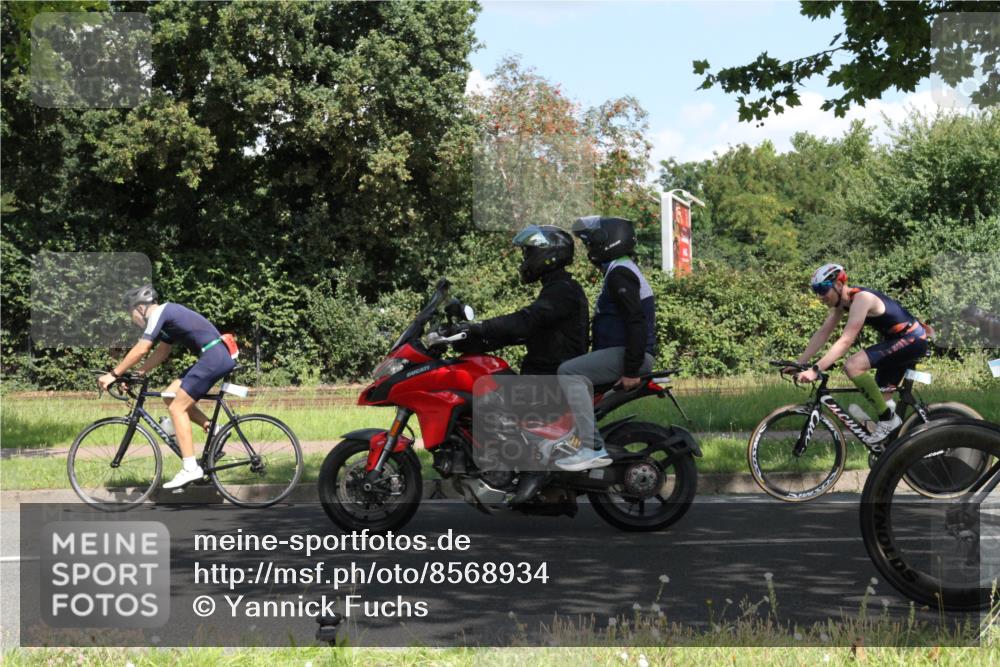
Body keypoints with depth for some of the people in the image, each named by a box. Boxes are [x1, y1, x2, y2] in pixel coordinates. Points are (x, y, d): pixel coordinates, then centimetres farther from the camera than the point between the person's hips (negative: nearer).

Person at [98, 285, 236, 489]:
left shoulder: (159, 313, -7)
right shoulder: (167, 315, 21)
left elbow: (140, 350, -11)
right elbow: (162, 352, 23)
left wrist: (113, 374, -6)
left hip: (213, 357, -9)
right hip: (217, 357, 9)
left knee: (177, 408, -6)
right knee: (170, 395, 12)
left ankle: (190, 468, -8)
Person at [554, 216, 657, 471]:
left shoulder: (619, 273, -12)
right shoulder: (621, 271, 22)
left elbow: (636, 322, -23)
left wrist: (631, 370, -25)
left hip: (628, 354, -11)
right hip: (618, 353, 11)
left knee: (569, 373, -22)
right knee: (577, 381, 16)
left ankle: (589, 448, -29)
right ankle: (597, 446, 5)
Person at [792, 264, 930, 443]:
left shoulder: (860, 299, -24)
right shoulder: (842, 301, 4)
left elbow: (845, 341, -32)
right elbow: (822, 333, 6)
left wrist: (815, 370, -38)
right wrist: (798, 364, -2)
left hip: (912, 340, -10)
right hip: (897, 341, 10)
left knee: (852, 366, -24)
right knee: (881, 397, 10)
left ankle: (888, 418, -14)